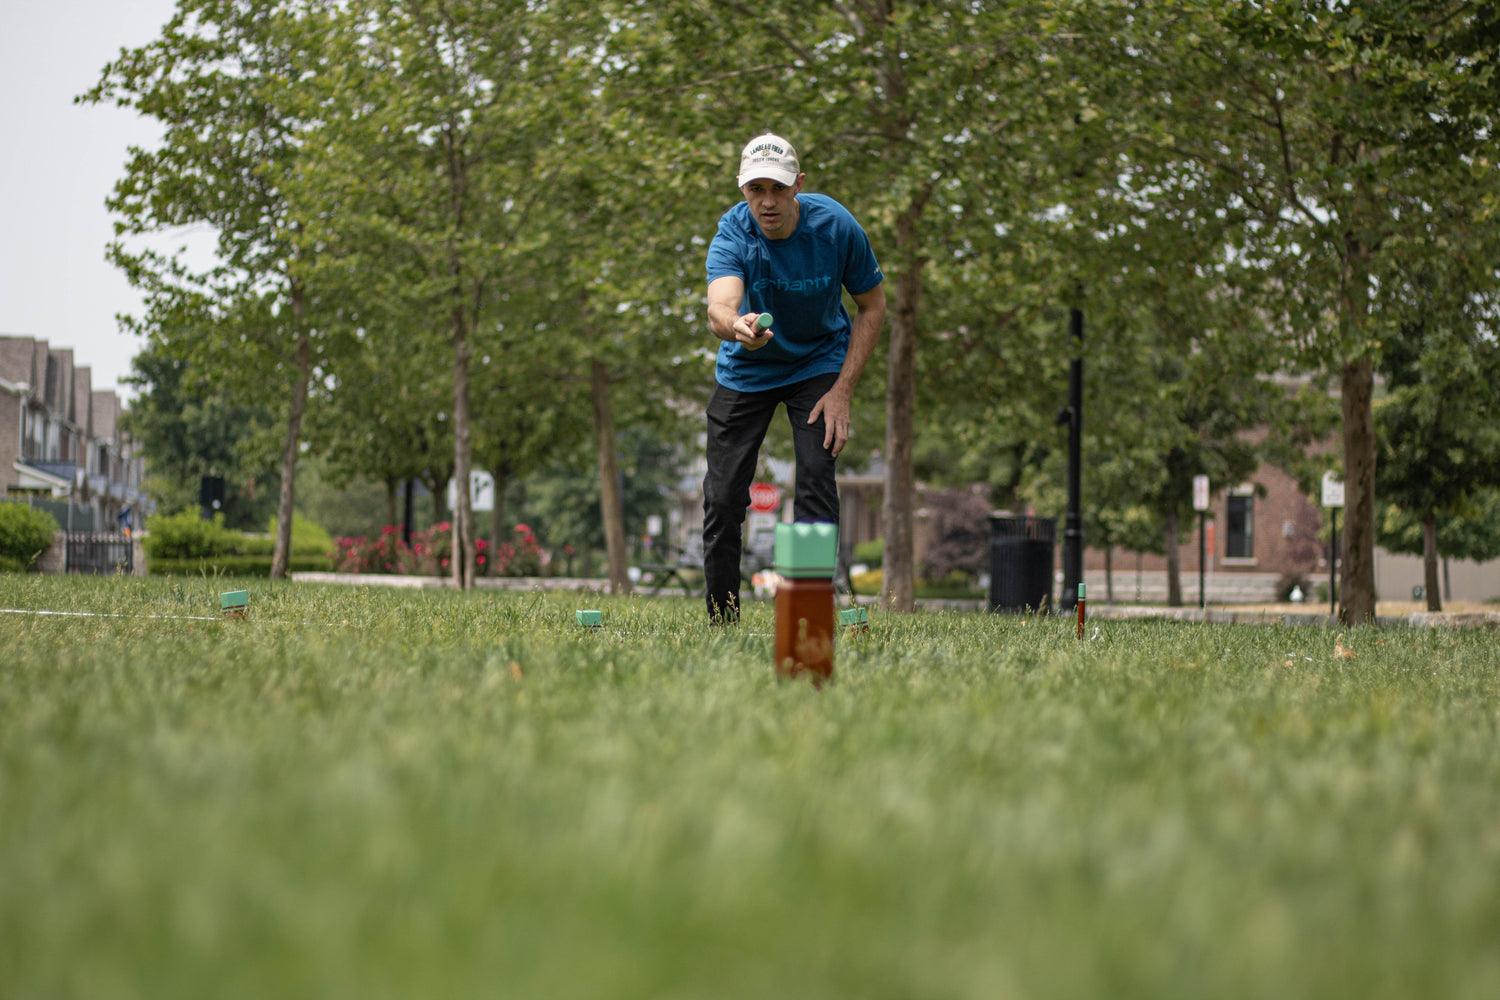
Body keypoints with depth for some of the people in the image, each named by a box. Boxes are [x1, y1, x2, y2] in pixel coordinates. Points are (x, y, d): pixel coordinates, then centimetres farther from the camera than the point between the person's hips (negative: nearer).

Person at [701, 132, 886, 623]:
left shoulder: (836, 226, -24)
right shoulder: (733, 232, -27)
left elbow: (873, 306, -10)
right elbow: (719, 305, -46)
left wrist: (842, 390, -16)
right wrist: (736, 325, -71)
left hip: (819, 362, 0)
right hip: (744, 371, 1)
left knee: (816, 473, -20)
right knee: (723, 495, -2)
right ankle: (722, 623, 14)